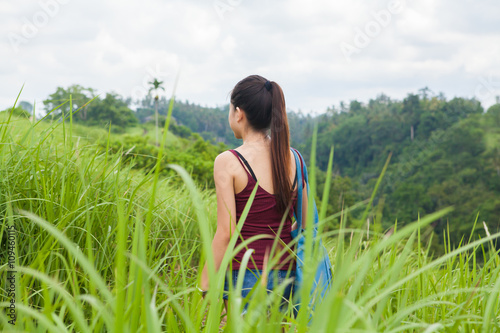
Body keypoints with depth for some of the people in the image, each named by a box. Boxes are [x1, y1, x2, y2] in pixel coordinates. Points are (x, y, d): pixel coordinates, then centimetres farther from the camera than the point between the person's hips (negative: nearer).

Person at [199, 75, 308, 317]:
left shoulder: (228, 162, -10)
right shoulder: (293, 158, 4)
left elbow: (225, 233, -13)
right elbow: (307, 222, 10)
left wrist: (204, 287, -8)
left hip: (246, 277, -5)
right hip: (286, 274, 5)